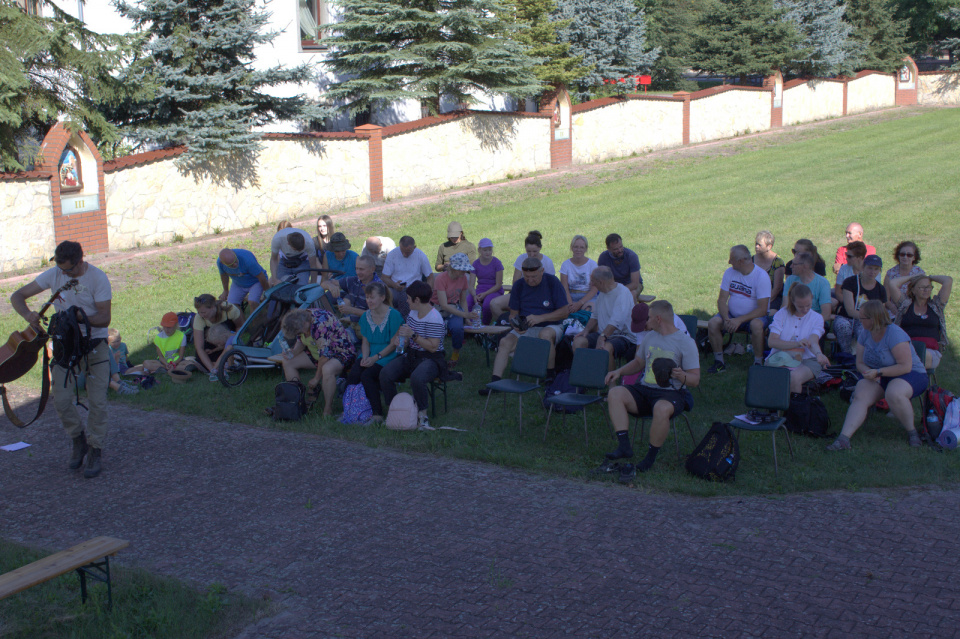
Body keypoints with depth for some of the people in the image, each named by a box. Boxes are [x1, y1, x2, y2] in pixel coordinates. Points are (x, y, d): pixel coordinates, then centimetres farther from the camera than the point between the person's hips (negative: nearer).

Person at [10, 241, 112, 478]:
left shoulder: (98, 278, -14)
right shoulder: (53, 274, -5)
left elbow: (105, 318, -15)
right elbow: (17, 296, -2)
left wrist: (78, 317, -32)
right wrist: (28, 315, -24)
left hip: (95, 344, -3)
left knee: (97, 401, -3)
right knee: (61, 400, -4)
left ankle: (95, 452, 10)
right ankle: (78, 440, 21)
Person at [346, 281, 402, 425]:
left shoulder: (394, 315, -8)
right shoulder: (366, 316, 10)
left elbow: (394, 344, -10)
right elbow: (365, 341, 13)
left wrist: (376, 357, -18)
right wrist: (365, 358, -7)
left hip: (388, 357, -5)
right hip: (370, 355, 5)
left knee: (366, 375, -29)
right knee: (353, 375, -24)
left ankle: (377, 415, -23)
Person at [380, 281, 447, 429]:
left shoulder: (434, 319, -16)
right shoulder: (413, 313, 10)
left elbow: (433, 347, -21)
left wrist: (413, 335, -25)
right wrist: (399, 338, -1)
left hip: (430, 359, -8)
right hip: (410, 355, 8)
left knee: (416, 378, -38)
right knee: (385, 374, -16)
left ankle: (422, 413, -16)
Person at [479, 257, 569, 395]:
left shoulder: (552, 282, -7)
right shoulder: (519, 286, 4)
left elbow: (565, 311, -10)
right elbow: (513, 314, 8)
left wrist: (540, 318, -20)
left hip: (550, 326, -3)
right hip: (525, 328, 4)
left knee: (545, 334, -38)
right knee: (505, 342, -23)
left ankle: (550, 374, -20)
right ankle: (495, 381, -28)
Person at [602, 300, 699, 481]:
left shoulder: (686, 342, -4)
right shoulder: (651, 337, 17)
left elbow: (695, 379, -7)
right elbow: (638, 363, 31)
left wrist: (682, 376, -29)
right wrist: (619, 371, 14)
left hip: (671, 392, -6)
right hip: (644, 389, 6)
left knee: (662, 409, -39)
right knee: (615, 394, -21)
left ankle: (651, 456, -19)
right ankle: (624, 446, -26)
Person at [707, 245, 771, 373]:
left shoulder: (761, 276, -16)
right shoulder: (730, 272, -1)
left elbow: (762, 309, -19)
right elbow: (721, 300, -2)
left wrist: (739, 320, -27)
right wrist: (726, 319, -21)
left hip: (754, 316, -4)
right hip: (732, 315, 4)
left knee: (756, 325, -37)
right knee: (713, 323, -23)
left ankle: (758, 364, -19)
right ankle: (719, 362, -8)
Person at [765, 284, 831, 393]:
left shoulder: (817, 318, 8)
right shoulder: (781, 314, 6)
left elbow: (813, 341, -11)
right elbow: (771, 341, -6)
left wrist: (819, 354, -35)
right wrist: (797, 344, -20)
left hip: (806, 359, 0)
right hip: (779, 358, 0)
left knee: (794, 377, -34)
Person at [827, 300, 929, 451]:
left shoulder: (894, 333, -20)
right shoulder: (865, 333, 1)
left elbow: (905, 366, -22)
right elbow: (860, 363, 5)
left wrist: (878, 372, -26)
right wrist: (868, 371, -19)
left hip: (912, 374, -6)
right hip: (878, 377, 6)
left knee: (893, 393, -38)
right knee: (860, 395, -23)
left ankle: (912, 431, -12)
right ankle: (844, 438, -35)